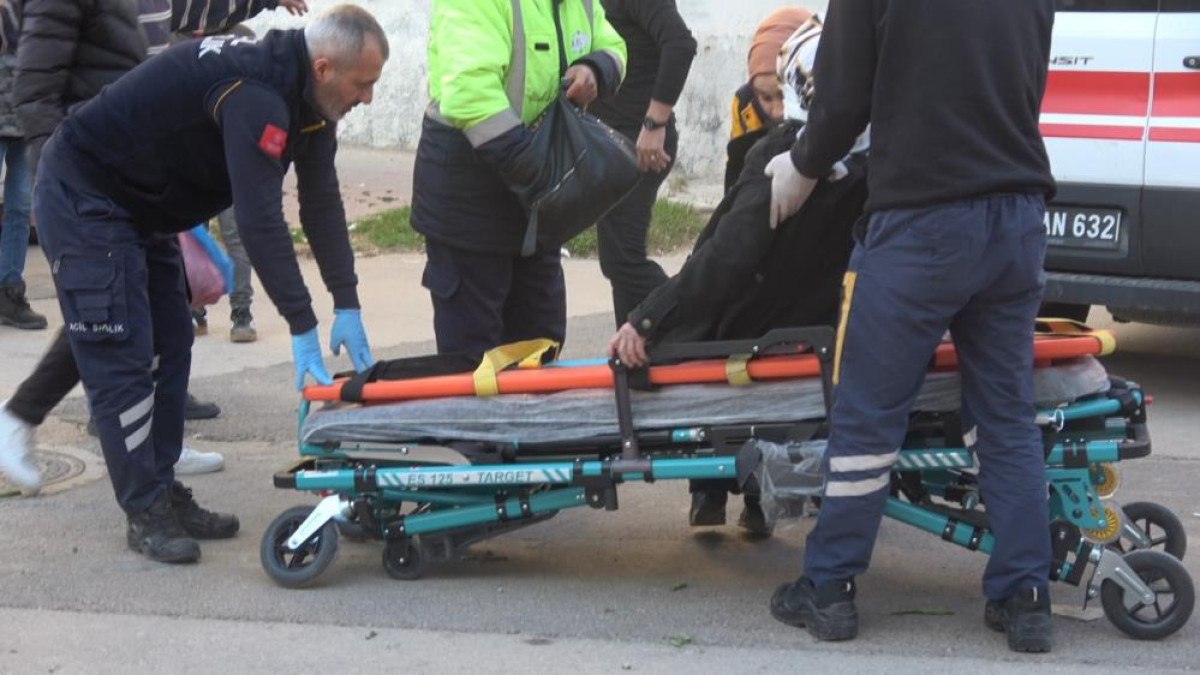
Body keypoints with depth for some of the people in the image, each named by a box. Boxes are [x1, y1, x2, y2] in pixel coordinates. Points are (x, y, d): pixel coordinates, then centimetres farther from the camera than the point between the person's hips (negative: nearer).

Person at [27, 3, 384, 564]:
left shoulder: (305, 97, -2)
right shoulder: (256, 95, -32)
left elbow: (322, 204, 1)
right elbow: (260, 220, -35)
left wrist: (348, 307, -4)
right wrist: (303, 329, -32)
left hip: (139, 206, 10)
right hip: (82, 197, -10)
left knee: (169, 349, 9)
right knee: (121, 356, -9)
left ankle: (164, 494, 16)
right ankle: (146, 515, -2)